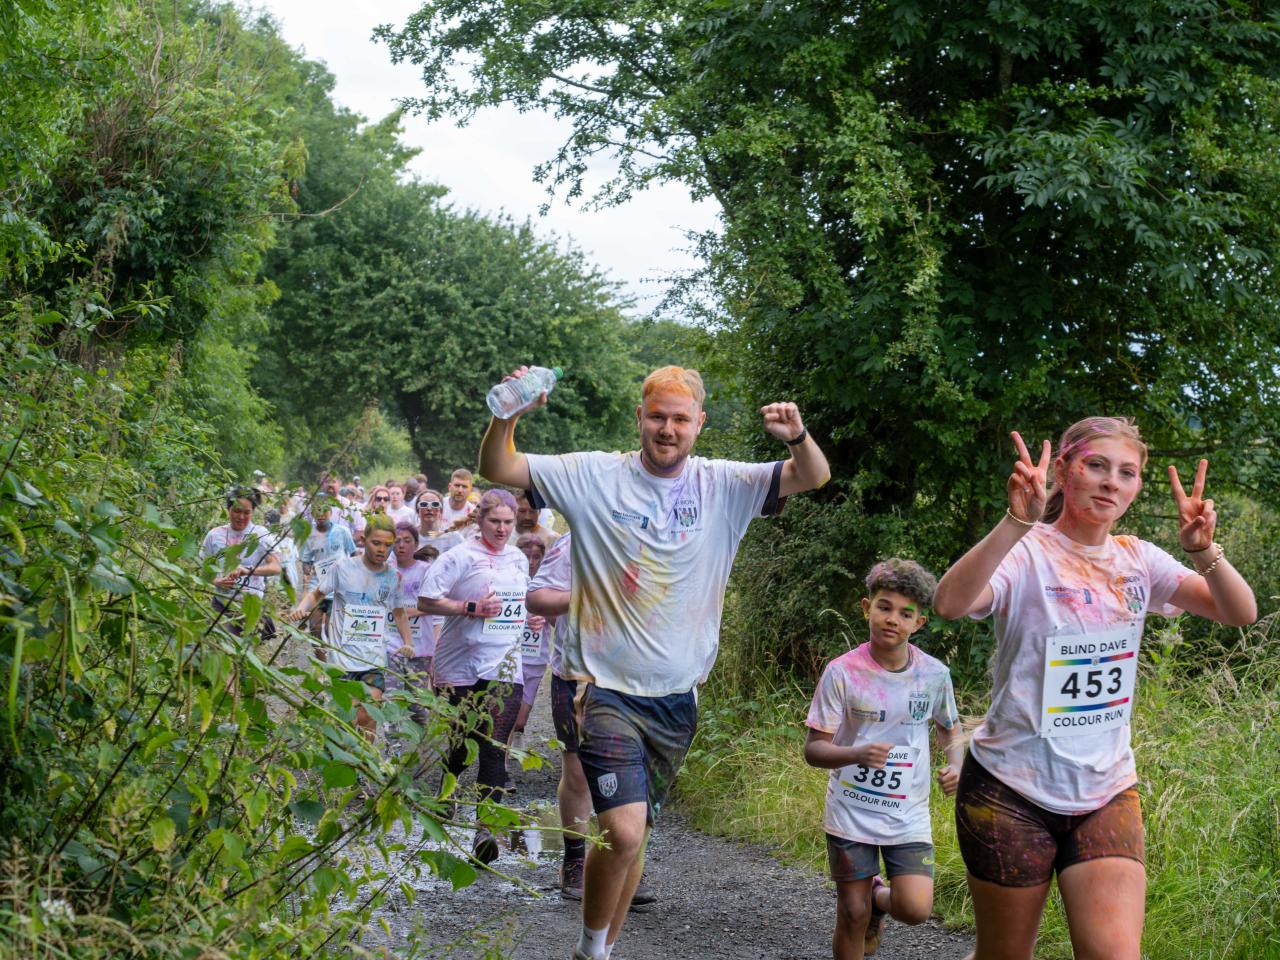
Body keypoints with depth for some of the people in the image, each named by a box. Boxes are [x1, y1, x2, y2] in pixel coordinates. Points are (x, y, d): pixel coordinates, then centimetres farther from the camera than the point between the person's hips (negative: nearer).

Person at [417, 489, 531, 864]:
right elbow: (426, 600, -12)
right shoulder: (461, 557, -6)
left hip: (504, 666, 3)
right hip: (460, 665, -3)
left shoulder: (519, 559, 12)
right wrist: (472, 608, -18)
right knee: (459, 742, 9)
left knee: (495, 748, -10)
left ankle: (485, 829, -15)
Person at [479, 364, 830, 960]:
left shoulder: (724, 486, 3)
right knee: (624, 831, -17)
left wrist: (798, 437, -23)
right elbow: (496, 470, -5)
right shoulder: (595, 477, -4)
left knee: (634, 832, 12)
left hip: (676, 696, 4)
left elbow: (813, 478, -1)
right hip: (607, 688, -4)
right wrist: (509, 414, -24)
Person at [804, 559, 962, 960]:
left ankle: (878, 896, 22)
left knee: (915, 909, -12)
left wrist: (956, 765, -6)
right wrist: (858, 754, -30)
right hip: (851, 812, -2)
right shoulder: (842, 672, -12)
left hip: (909, 816, 2)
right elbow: (814, 749, -10)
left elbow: (949, 729, 15)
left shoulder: (934, 674, -4)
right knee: (852, 917, 1)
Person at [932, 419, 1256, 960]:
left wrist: (1204, 552, -22)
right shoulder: (1025, 554, -11)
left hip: (1106, 794, 4)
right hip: (1012, 792, -4)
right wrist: (1017, 523, -42)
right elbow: (950, 605, -31)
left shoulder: (1138, 561, 5)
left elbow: (1242, 614, -4)